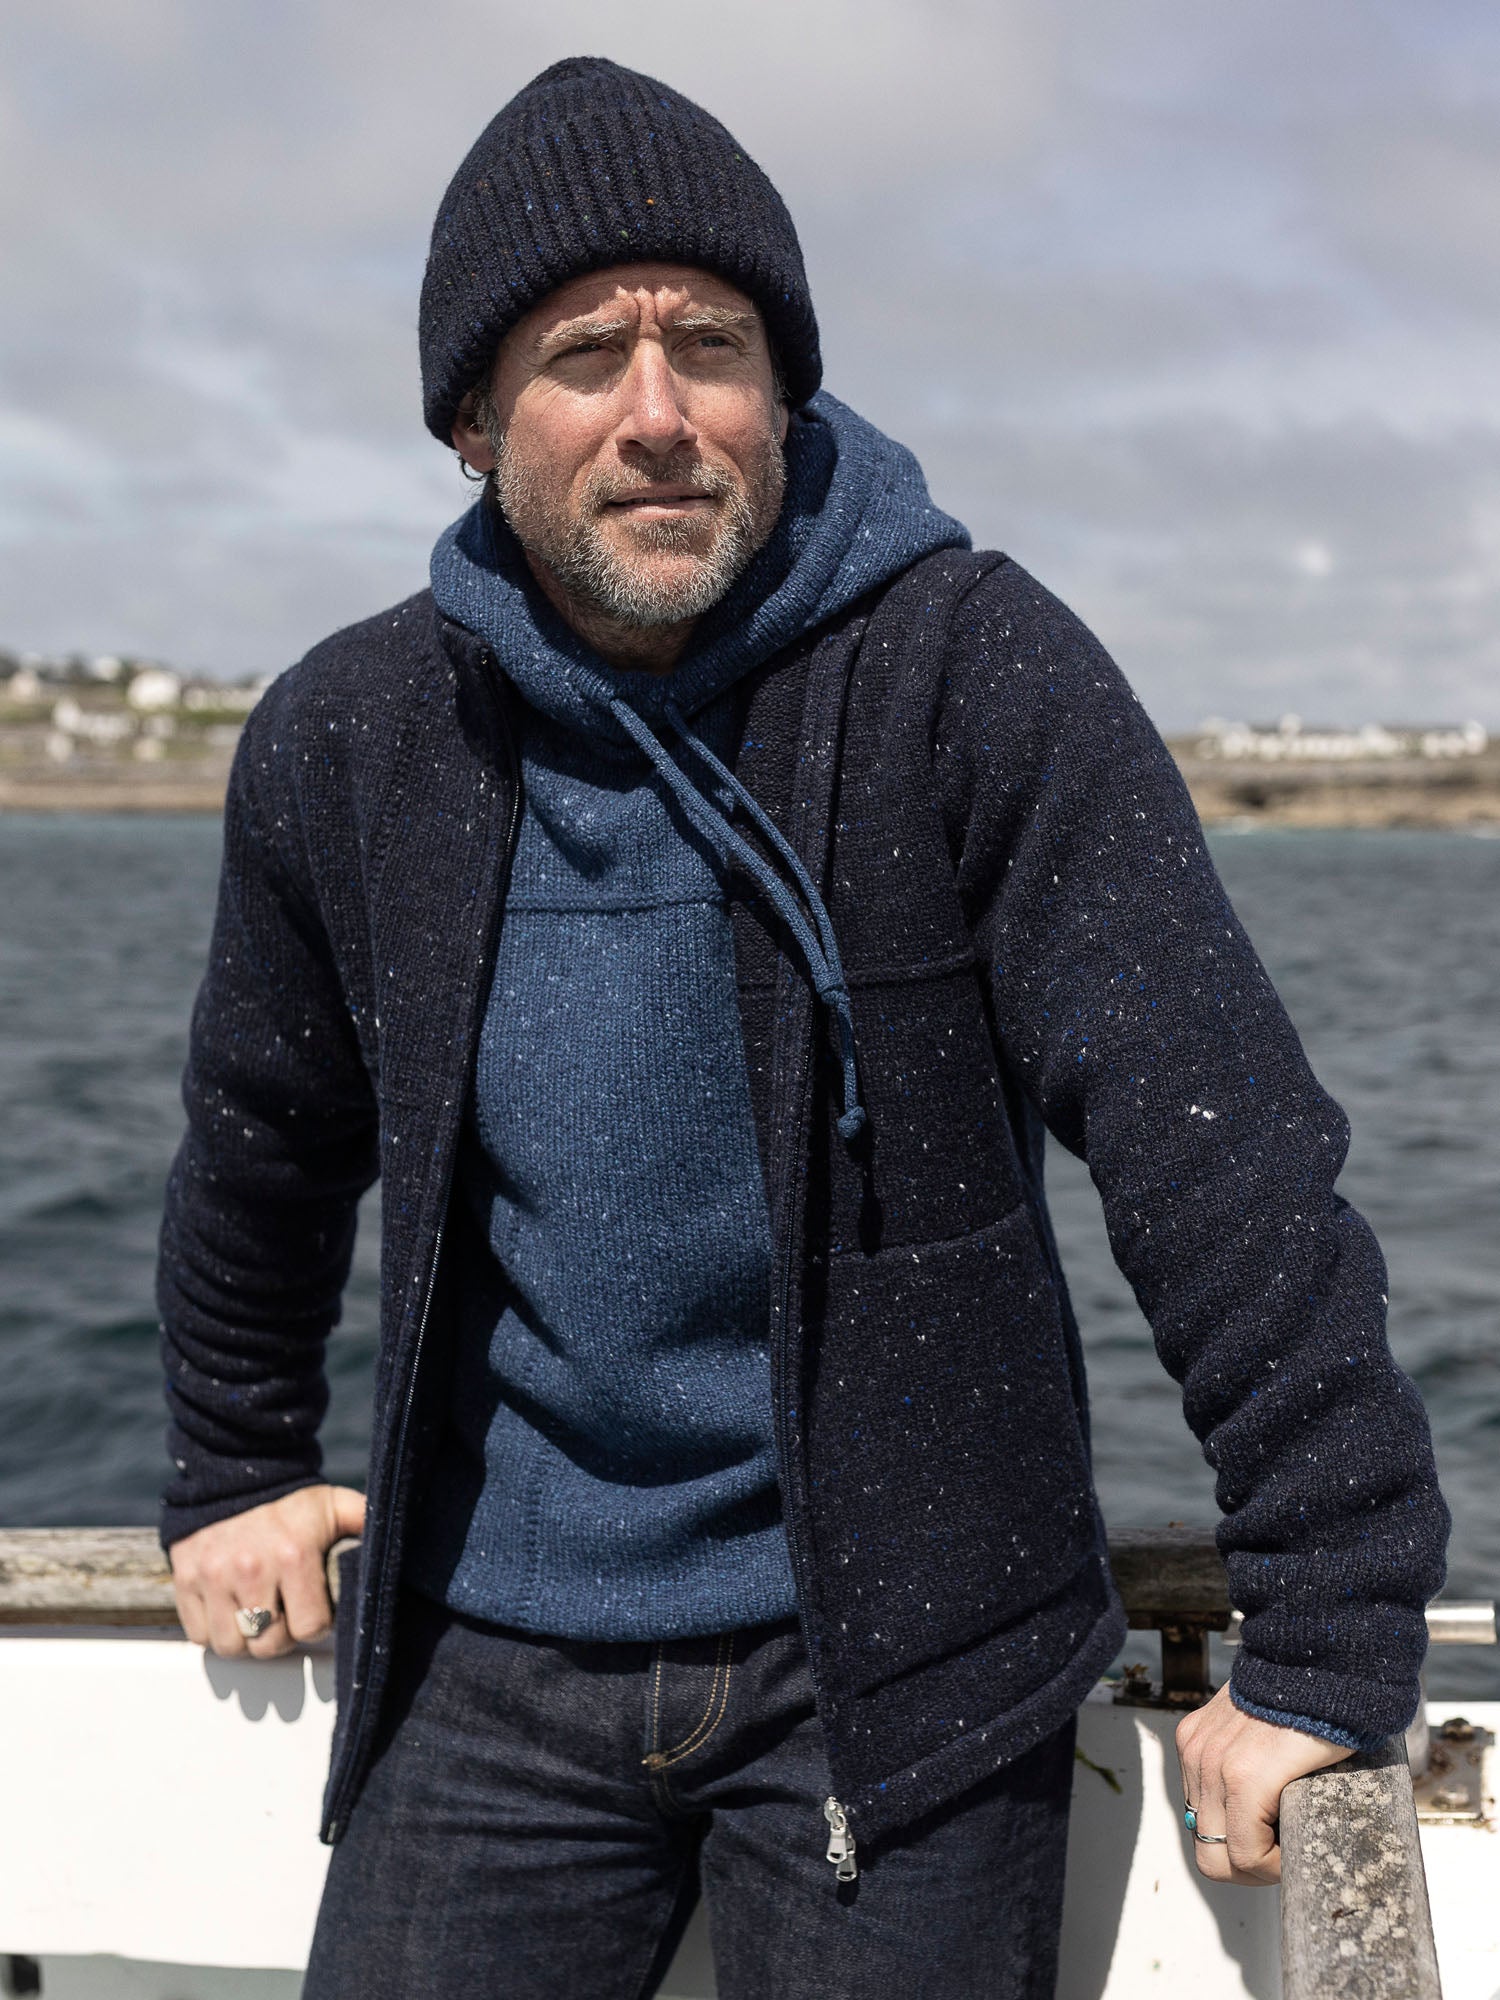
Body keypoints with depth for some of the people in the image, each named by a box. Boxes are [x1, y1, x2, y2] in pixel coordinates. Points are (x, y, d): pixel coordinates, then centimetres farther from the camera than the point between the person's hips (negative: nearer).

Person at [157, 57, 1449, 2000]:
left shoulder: (975, 670, -13)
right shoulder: (345, 742, -1)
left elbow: (1226, 1150, -18)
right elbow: (266, 1136, 16)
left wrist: (1323, 1648, -21)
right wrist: (234, 1474, 24)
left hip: (893, 1655, -2)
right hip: (491, 1649, 3)